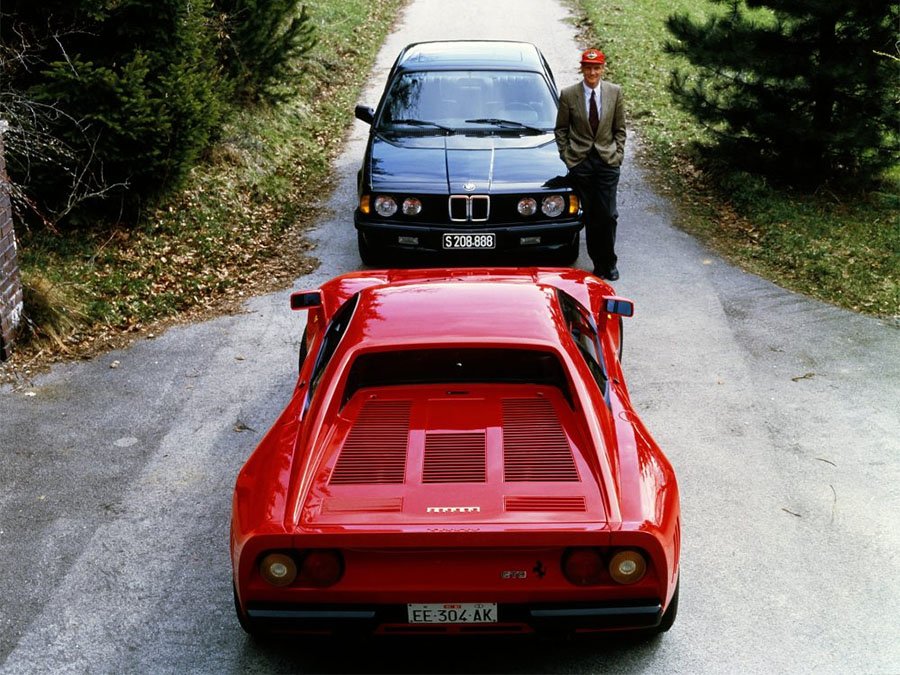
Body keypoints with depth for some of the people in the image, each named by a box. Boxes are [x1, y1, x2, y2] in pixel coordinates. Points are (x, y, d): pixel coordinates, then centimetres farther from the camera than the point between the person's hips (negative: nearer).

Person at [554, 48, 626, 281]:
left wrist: (618, 154, 2)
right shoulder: (568, 95, -2)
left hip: (608, 160, 1)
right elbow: (561, 129, 6)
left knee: (608, 215, -2)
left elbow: (619, 128, 10)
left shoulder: (615, 92, 3)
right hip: (580, 162, 0)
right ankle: (598, 264, 12)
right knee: (590, 216, 2)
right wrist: (566, 156, -1)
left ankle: (609, 263, 13)